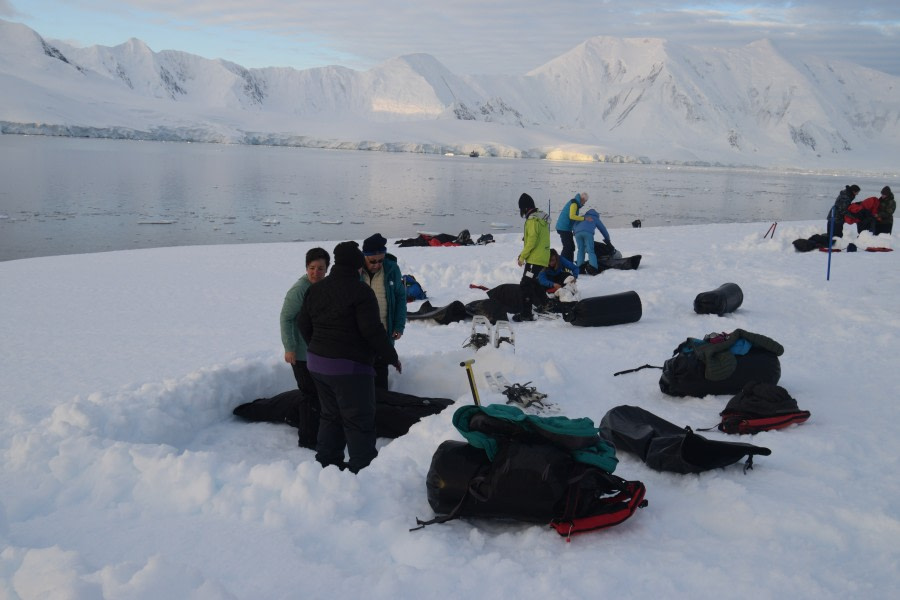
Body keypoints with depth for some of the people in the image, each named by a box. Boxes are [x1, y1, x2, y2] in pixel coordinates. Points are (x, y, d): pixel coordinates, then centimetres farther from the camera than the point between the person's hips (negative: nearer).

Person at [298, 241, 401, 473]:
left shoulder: (316, 289, 8)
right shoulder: (360, 291, -15)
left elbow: (303, 323, 14)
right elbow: (372, 330, -19)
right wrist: (392, 356, -7)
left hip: (317, 363, 8)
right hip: (349, 366, -8)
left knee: (331, 415, 19)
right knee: (359, 419, 1)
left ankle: (326, 461, 24)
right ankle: (363, 468, 4)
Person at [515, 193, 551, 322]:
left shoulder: (532, 220, -15)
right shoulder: (541, 218, 15)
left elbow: (531, 241, -20)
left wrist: (522, 256, -11)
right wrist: (524, 254, 18)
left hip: (534, 259, -10)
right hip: (543, 258, 10)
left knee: (525, 285, -7)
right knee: (533, 283, 22)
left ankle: (526, 314, -8)